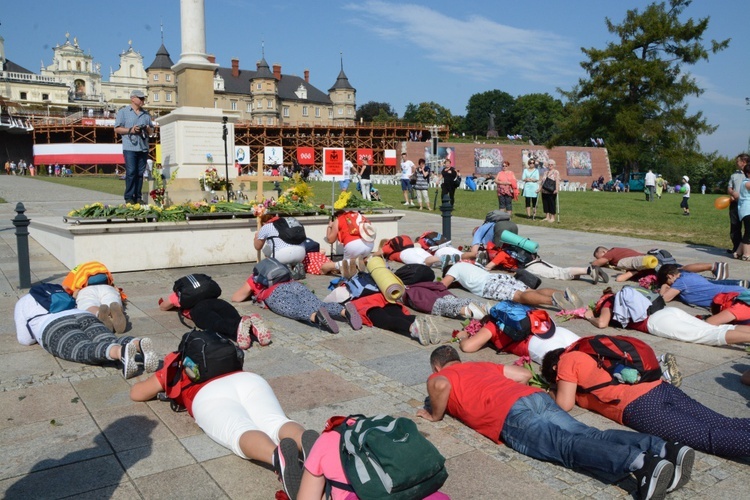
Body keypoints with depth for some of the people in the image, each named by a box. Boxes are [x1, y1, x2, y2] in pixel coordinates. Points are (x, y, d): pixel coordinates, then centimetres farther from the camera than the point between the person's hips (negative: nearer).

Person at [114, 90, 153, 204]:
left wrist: (148, 129, 0)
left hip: (143, 148, 5)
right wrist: (130, 130, -12)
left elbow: (151, 131, 23)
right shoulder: (123, 112, 7)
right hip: (130, 147, -4)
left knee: (140, 173, 3)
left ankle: (138, 197, 8)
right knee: (131, 172, -10)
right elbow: (117, 129, 2)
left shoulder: (146, 114, 20)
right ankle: (129, 197, -6)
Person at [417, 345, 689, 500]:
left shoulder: (436, 377, 20)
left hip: (510, 414, -6)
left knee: (566, 447, -22)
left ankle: (638, 463, -44)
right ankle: (665, 449, -27)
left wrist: (435, 415, 11)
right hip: (538, 397, 6)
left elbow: (441, 385, -6)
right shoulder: (482, 365, 38)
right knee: (590, 436, -8)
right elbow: (525, 374, 33)